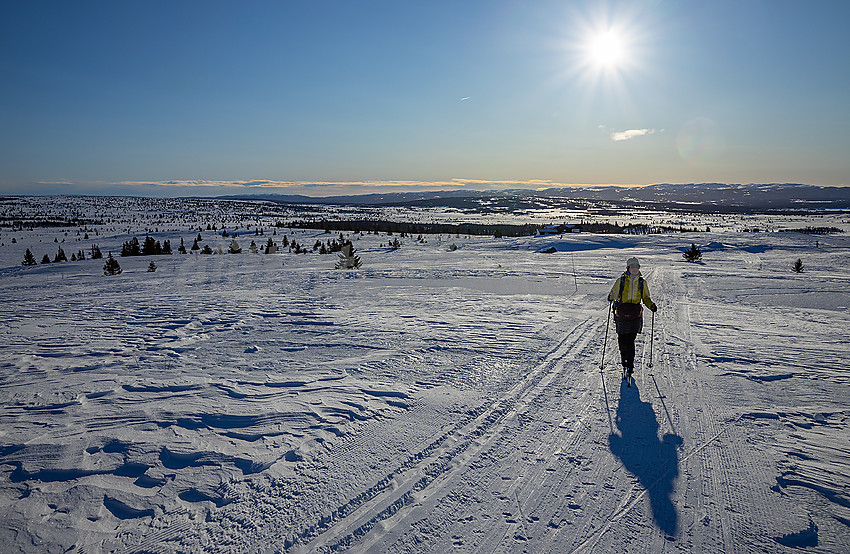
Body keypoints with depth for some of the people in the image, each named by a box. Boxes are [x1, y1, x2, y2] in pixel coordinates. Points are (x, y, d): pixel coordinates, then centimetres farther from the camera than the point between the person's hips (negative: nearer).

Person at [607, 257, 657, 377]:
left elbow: (646, 298, 17)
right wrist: (611, 298, -22)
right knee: (622, 340, 4)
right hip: (621, 312, 0)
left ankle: (630, 365, 5)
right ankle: (624, 362, 25)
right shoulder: (621, 280, 2)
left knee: (630, 341, -8)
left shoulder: (642, 282, 9)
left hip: (635, 314, 0)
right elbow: (613, 294, 3)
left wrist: (651, 305, -4)